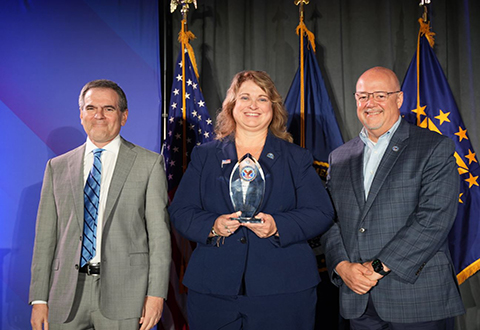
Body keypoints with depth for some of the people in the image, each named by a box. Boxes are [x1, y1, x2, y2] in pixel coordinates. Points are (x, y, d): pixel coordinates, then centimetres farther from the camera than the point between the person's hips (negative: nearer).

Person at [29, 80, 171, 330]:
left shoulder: (149, 163, 3)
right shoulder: (57, 167, 12)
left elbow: (159, 233, -2)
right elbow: (46, 236, 9)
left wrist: (156, 293, -9)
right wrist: (39, 299, 3)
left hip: (124, 295, -2)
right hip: (67, 296, 3)